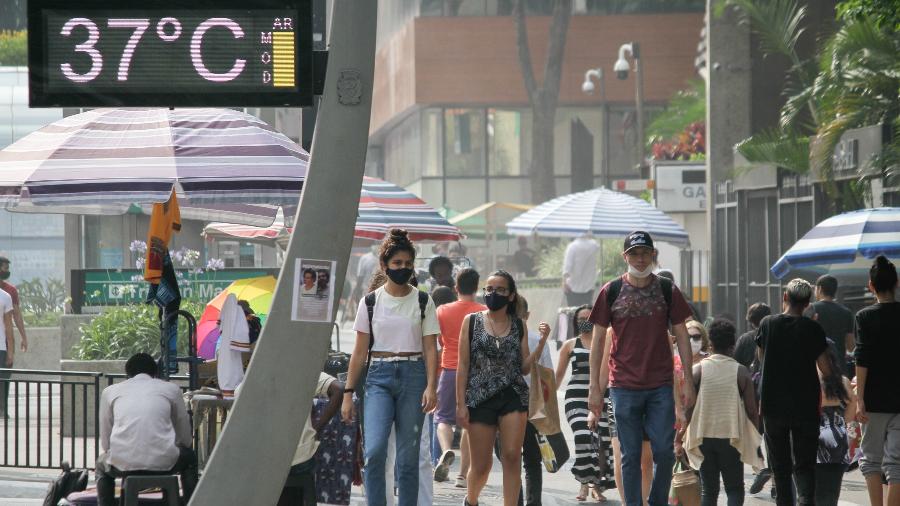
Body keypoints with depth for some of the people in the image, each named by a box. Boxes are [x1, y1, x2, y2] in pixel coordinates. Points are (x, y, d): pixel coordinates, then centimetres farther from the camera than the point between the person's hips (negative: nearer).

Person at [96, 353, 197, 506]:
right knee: (189, 458, 34)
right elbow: (185, 439, 23)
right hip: (164, 462, 0)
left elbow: (105, 443, 21)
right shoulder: (171, 389, 18)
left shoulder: (110, 391, 19)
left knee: (102, 465, 37)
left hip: (123, 463, 1)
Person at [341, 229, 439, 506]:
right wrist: (348, 393, 3)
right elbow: (359, 351, 7)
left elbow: (430, 349, 3)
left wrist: (431, 386, -11)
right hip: (379, 376, 0)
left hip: (412, 375, 0)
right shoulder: (370, 302, 6)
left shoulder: (423, 302, 6)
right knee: (374, 450, -17)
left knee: (408, 457, 2)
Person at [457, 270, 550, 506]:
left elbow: (525, 367, 8)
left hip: (513, 396, 1)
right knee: (481, 466, 3)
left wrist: (542, 341, -5)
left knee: (512, 457, -11)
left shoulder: (519, 325, 9)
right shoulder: (471, 322, 4)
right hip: (480, 397, -1)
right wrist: (460, 404, -3)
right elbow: (463, 365, 2)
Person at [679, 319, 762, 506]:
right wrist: (757, 439, 9)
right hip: (731, 438, -1)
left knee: (708, 490, 10)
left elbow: (688, 408, -4)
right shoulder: (741, 372, -3)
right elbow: (752, 410, -3)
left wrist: (680, 437, 4)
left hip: (703, 436, 1)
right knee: (734, 488, 8)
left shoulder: (698, 370, -2)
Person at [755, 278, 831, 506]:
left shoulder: (767, 324, -2)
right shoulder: (813, 329, -8)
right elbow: (826, 369, -6)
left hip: (773, 405, 1)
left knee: (780, 464, 12)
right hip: (805, 406, -1)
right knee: (805, 465, 0)